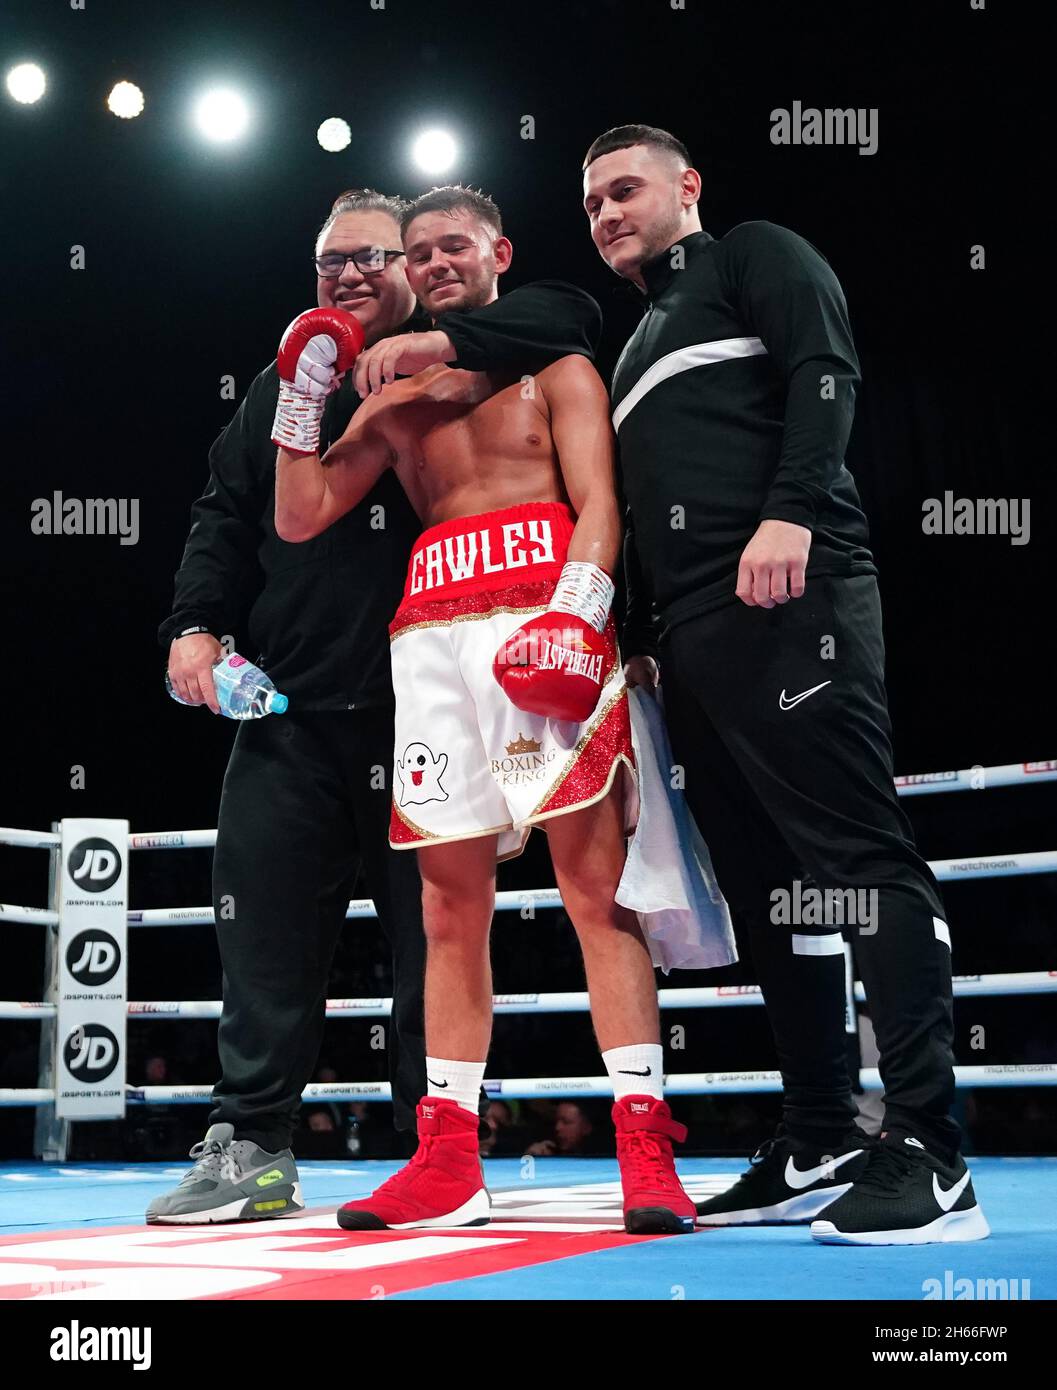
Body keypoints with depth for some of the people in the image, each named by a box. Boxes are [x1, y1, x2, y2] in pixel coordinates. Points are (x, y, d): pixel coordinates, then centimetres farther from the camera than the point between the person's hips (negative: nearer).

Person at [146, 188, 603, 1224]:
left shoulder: (459, 370, 8)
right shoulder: (284, 387, 21)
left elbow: (571, 318, -6)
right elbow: (227, 516, 21)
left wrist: (435, 343, -16)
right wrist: (195, 623, 6)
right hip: (293, 711, 4)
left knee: (433, 936, -1)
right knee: (265, 934, -1)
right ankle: (250, 1146, 5)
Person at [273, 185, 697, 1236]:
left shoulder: (554, 369, 13)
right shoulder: (393, 402, 25)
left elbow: (598, 499, 0)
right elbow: (300, 518, 19)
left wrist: (575, 614, -18)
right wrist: (300, 394, 10)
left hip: (547, 617, -4)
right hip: (432, 632, 4)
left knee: (594, 876, -13)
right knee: (450, 900, 2)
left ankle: (644, 1147, -17)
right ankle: (447, 1158, 3)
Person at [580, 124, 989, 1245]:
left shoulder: (755, 259, 10)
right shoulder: (640, 346, 32)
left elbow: (825, 373, -7)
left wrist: (791, 512, -21)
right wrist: (633, 639, 19)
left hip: (788, 597, -9)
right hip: (694, 632, 9)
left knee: (856, 853, -16)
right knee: (767, 883, 5)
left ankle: (928, 1156, -21)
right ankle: (818, 1146, 8)